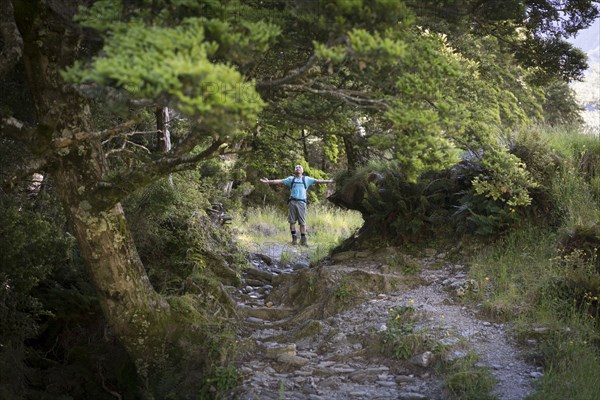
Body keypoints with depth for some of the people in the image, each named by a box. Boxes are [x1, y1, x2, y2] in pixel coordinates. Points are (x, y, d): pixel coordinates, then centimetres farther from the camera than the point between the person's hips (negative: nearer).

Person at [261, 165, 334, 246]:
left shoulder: (306, 179, 14)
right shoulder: (291, 179, 15)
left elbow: (317, 181, 10)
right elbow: (280, 181, 11)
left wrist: (328, 181, 3)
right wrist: (268, 181, 3)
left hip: (301, 202, -1)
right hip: (292, 202, 1)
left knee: (302, 222, -3)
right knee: (292, 221, -1)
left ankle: (303, 239, 0)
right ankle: (294, 238, 6)